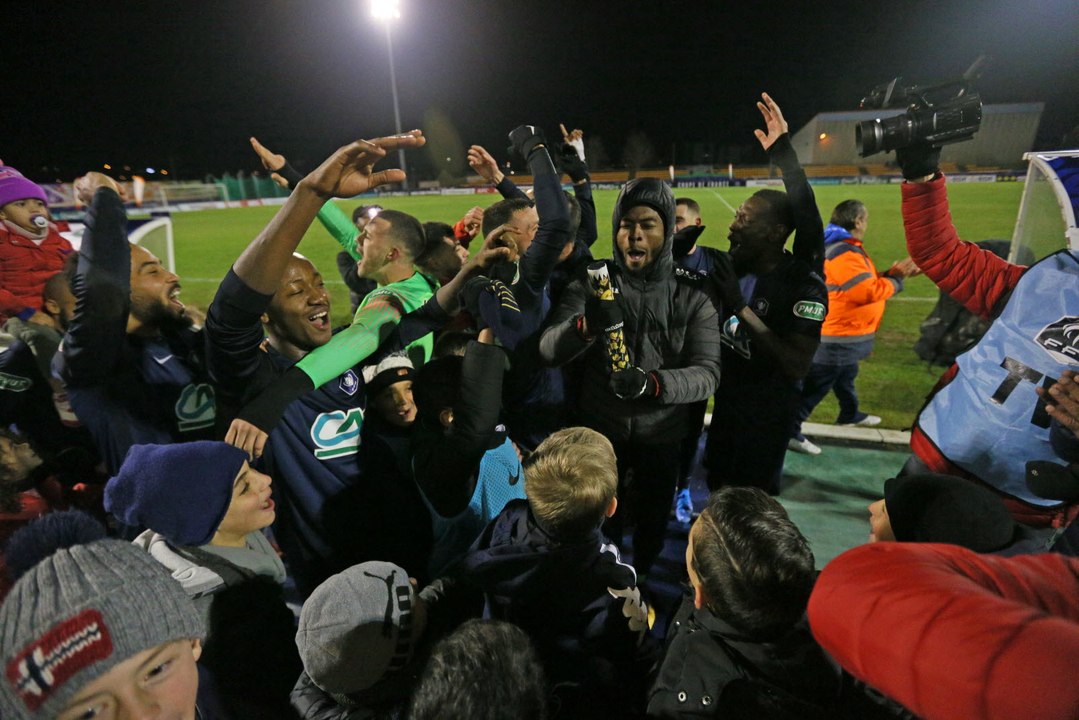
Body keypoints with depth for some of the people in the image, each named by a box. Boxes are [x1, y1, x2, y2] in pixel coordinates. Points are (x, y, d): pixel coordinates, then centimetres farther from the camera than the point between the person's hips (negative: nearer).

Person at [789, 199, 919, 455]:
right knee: (814, 385, -6)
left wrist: (895, 271, 3)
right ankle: (790, 431, 0)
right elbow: (868, 292, -26)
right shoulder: (843, 254, -25)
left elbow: (867, 281, 15)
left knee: (845, 377, 29)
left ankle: (850, 414, 50)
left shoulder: (846, 248, 11)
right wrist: (897, 280, -11)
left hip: (844, 332, 11)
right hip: (838, 336, -11)